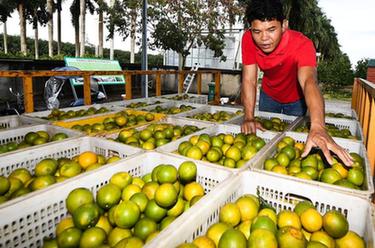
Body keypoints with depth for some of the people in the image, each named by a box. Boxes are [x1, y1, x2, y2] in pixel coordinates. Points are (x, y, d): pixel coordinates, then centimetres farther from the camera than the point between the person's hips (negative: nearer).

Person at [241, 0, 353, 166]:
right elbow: (249, 80, -26)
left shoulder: (302, 44, -36)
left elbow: (309, 81, -53)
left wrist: (317, 127, -69)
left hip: (296, 99, -2)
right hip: (269, 95, 3)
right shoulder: (248, 39, -27)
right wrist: (249, 118, -38)